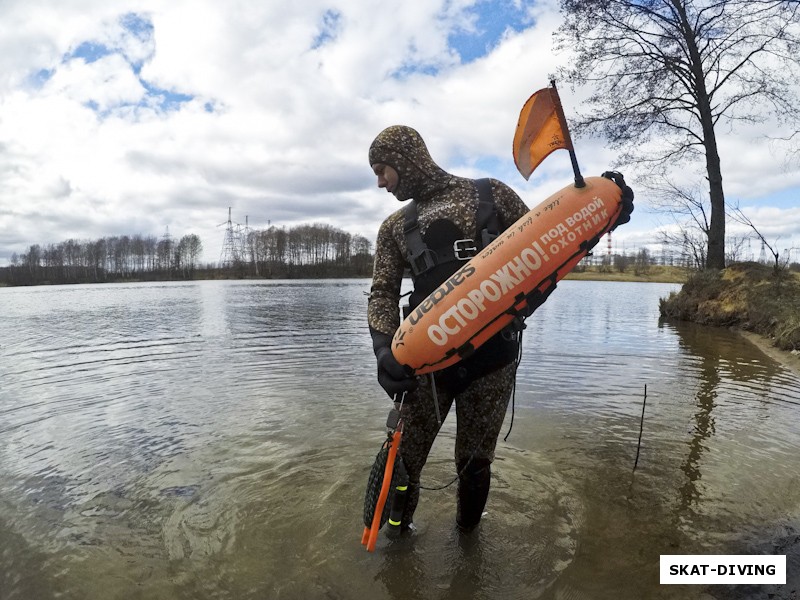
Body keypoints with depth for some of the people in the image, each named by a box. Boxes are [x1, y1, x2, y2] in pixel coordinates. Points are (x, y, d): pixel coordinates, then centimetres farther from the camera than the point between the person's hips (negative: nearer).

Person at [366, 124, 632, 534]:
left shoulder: (490, 194, 8)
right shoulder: (395, 227, 14)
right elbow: (383, 293, 6)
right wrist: (384, 346, -13)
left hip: (493, 356, -1)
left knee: (475, 464, 11)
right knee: (402, 461, 6)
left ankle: (467, 533, 39)